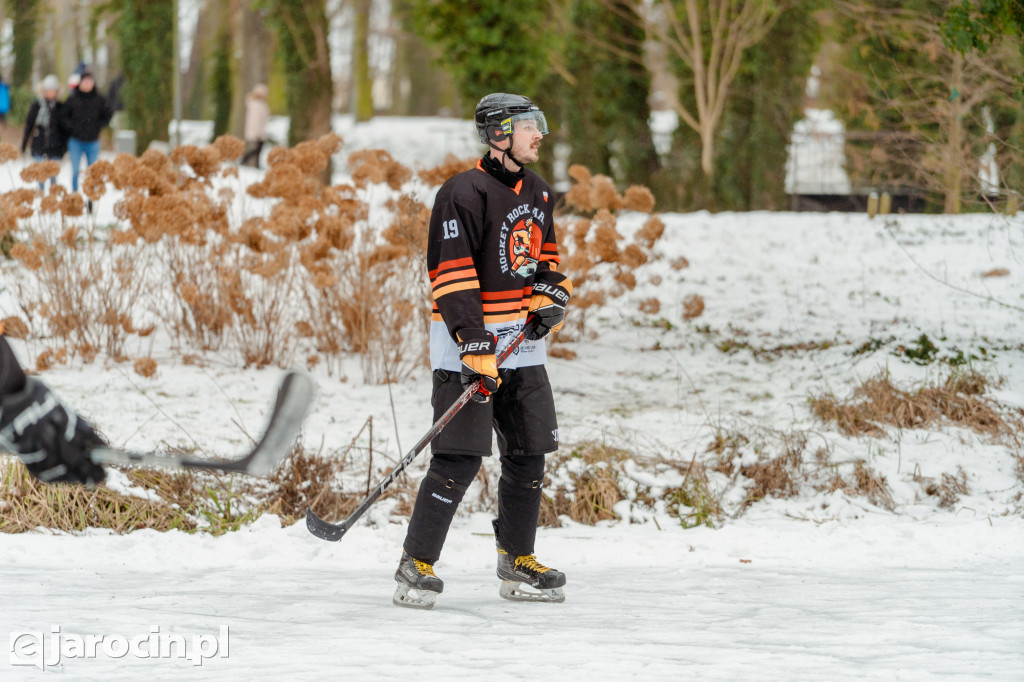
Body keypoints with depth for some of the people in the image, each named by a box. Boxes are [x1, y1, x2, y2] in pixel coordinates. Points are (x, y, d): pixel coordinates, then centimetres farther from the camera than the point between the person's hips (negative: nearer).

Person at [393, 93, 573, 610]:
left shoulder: (538, 192, 12)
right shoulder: (464, 194, -15)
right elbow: (453, 277, -19)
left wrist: (550, 298, 2)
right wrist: (476, 351, -24)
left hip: (523, 344, 8)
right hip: (467, 340, -8)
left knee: (528, 454, 9)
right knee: (459, 459, -12)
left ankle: (517, 564, 21)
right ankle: (416, 567, -3)